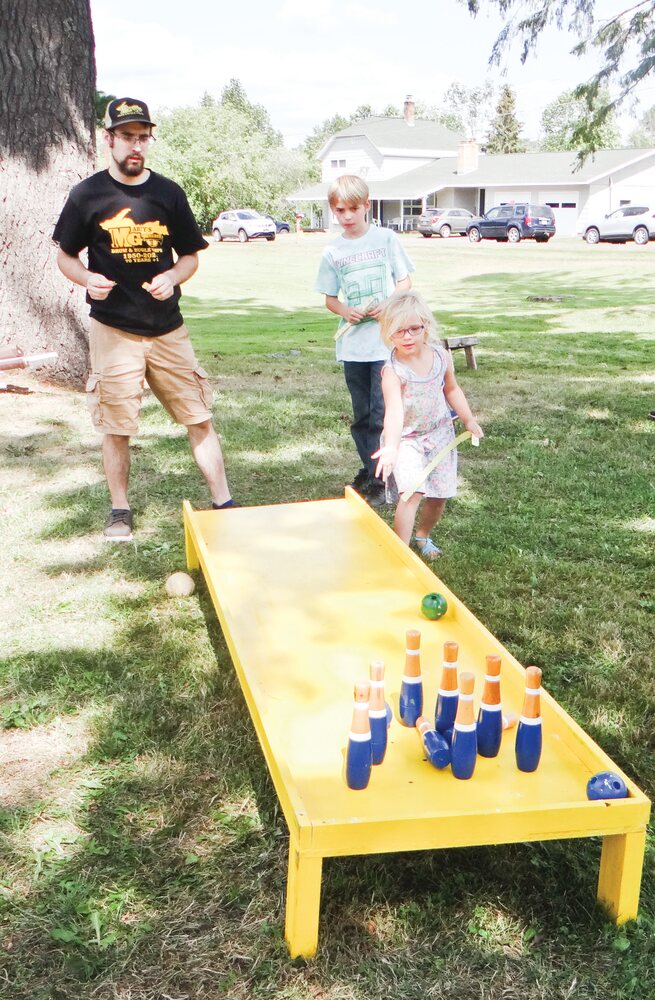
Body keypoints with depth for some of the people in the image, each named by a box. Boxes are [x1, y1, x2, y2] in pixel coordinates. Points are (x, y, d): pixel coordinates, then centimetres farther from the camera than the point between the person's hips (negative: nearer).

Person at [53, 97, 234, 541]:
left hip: (168, 329, 2)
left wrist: (171, 278, -10)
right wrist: (88, 279, -14)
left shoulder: (169, 193, 5)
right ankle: (120, 509, 21)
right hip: (113, 331, -1)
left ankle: (224, 503, 9)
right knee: (116, 428, 5)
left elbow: (190, 256, 11)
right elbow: (66, 256, 8)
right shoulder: (88, 195, 0)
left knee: (200, 418, 0)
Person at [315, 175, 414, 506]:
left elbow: (405, 281, 5)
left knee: (381, 414, -6)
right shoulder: (332, 252, 6)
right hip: (352, 345, 3)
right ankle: (368, 469, 27)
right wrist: (346, 311, -10)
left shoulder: (386, 238, 1)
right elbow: (330, 299, 12)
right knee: (361, 414, 12)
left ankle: (378, 479, 1)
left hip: (386, 341, -3)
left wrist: (388, 304, -14)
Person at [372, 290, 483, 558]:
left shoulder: (441, 357, -8)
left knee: (439, 495, 11)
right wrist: (391, 448, -55)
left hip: (440, 434, 5)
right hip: (406, 438, -5)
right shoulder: (393, 372, -26)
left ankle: (422, 535, 39)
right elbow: (394, 411, -41)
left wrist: (469, 420, 6)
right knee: (412, 492, -23)